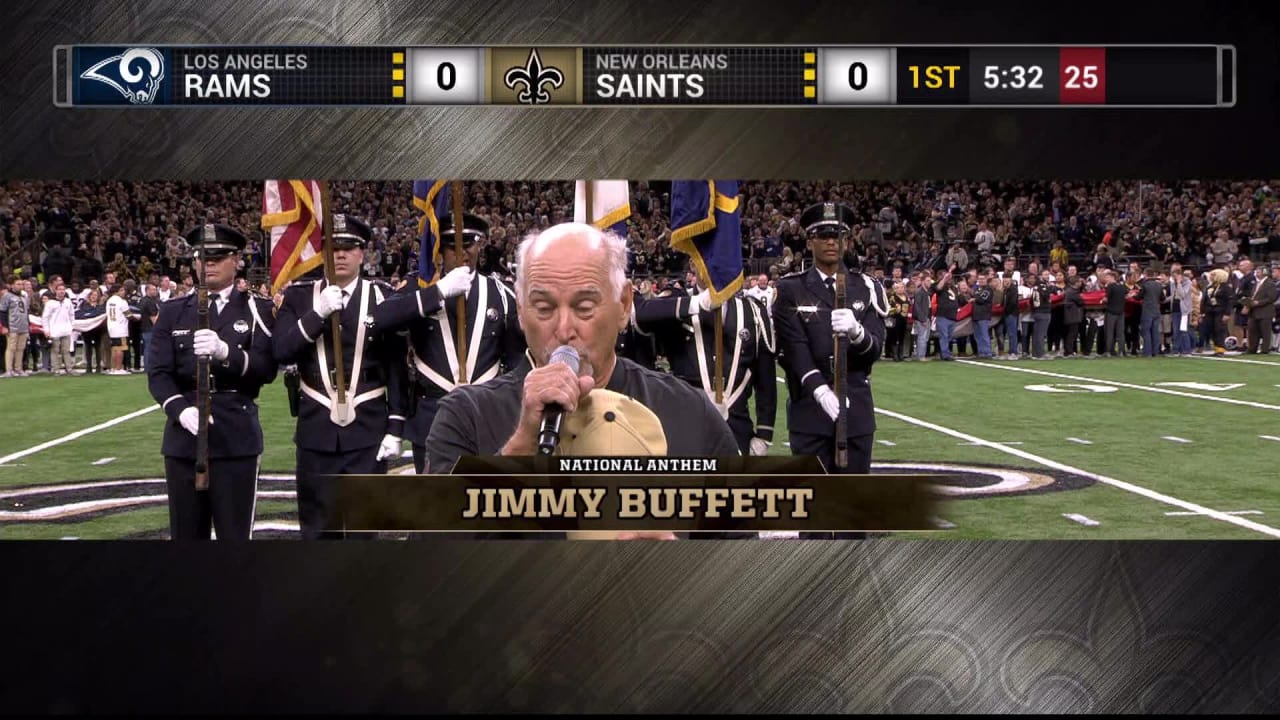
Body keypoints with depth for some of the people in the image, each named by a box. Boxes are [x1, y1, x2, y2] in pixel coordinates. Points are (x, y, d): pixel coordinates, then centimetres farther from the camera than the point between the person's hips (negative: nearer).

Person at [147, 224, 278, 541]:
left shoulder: (257, 310, 5)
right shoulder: (173, 312, 11)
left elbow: (267, 369, -7)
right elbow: (158, 373, 4)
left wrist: (225, 352, -25)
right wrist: (181, 410, -15)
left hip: (236, 436, -2)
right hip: (184, 435, 2)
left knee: (235, 533, -2)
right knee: (186, 534, 7)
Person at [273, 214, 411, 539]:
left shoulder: (382, 297, 0)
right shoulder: (300, 296, 4)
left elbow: (396, 366, -1)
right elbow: (281, 353, -8)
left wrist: (395, 427, -6)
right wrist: (317, 313, -18)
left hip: (368, 430, -1)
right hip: (316, 429, 1)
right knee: (317, 525, 6)